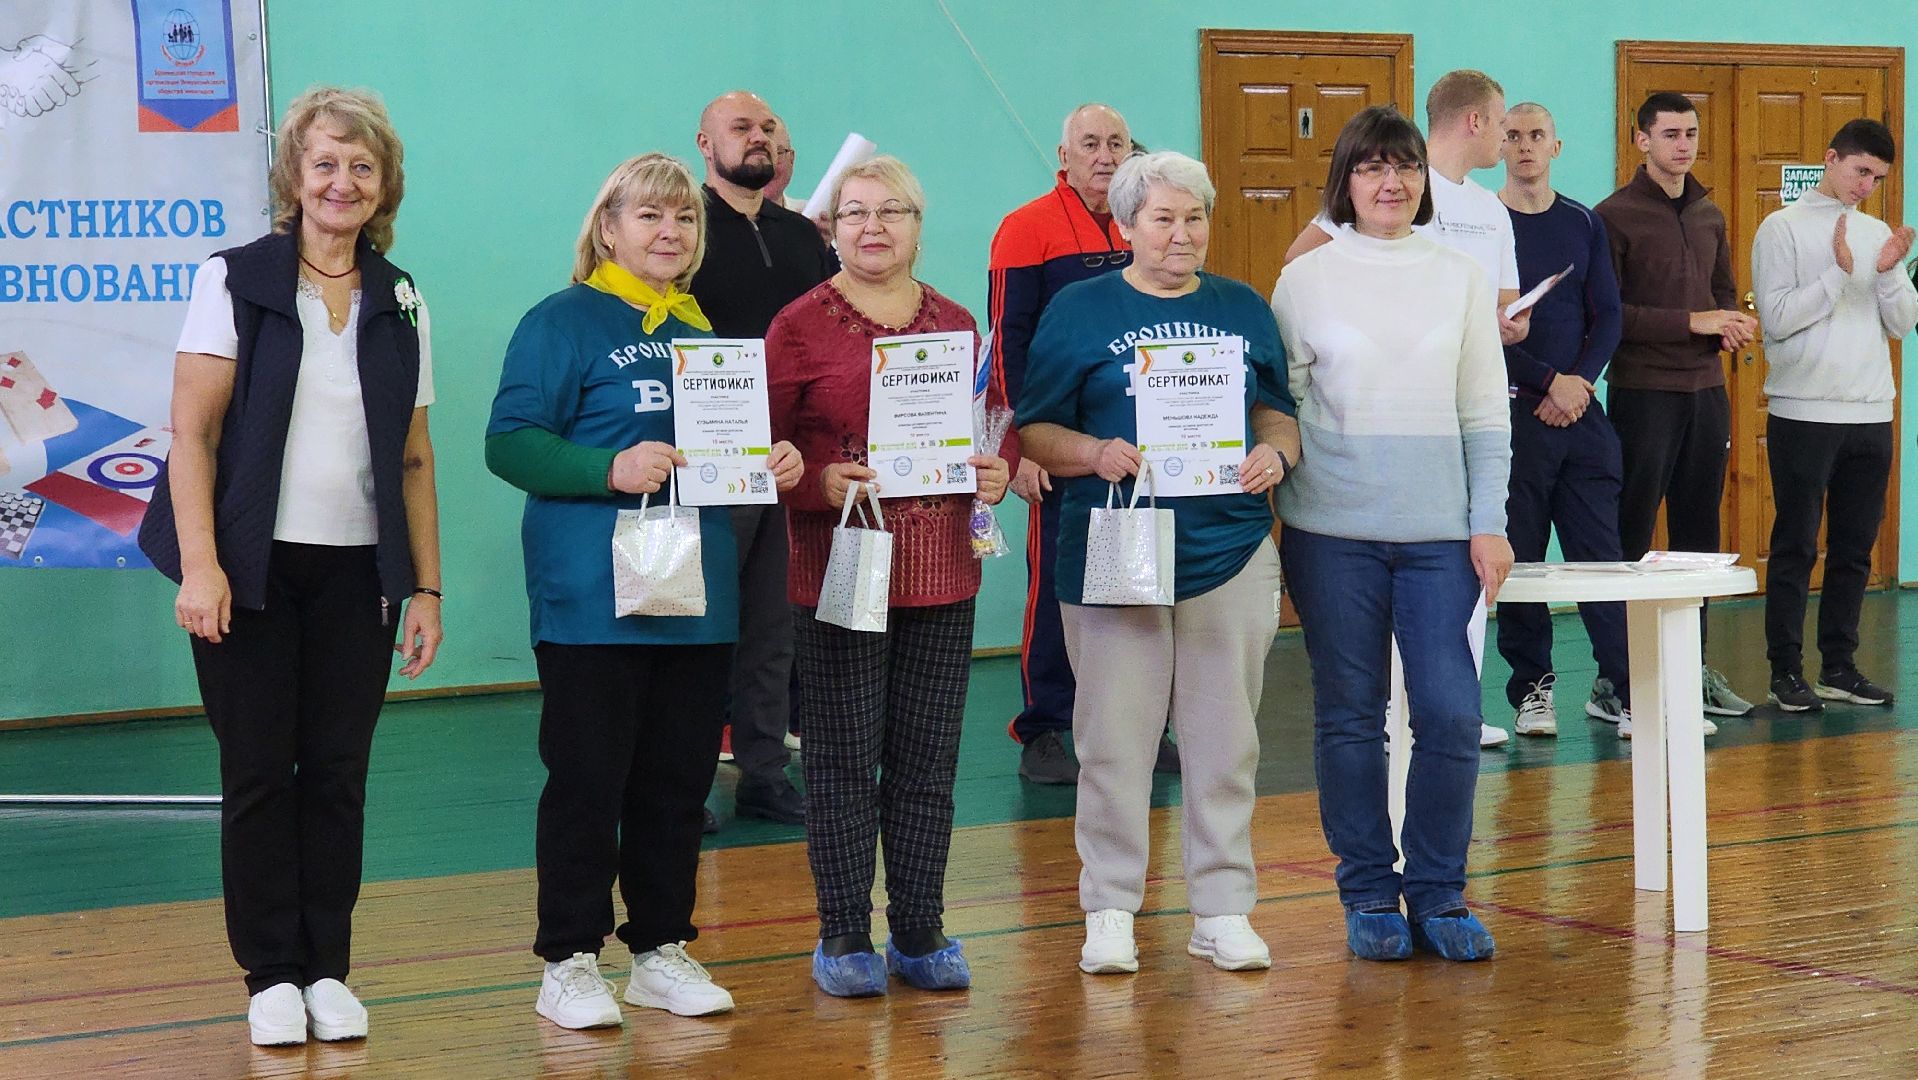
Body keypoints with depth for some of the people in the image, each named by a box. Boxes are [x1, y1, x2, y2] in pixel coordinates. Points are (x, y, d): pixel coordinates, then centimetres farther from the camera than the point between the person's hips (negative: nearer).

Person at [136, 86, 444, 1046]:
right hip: (253, 569, -3)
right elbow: (192, 433, -6)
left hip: (357, 572, 3)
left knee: (338, 772, 4)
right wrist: (199, 564, -14)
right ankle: (272, 975, 10)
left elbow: (413, 457, 11)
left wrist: (426, 586, 7)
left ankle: (328, 969, 13)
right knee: (259, 772, 1)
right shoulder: (235, 281, -2)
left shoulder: (400, 302, 9)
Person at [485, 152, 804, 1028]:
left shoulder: (701, 330, 15)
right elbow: (509, 442, -12)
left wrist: (773, 462, 2)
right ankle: (569, 962, 8)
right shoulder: (565, 321, -5)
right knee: (588, 780, -2)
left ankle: (662, 951, 21)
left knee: (679, 777, 11)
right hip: (594, 595, -6)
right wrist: (611, 471, -24)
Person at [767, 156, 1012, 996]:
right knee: (844, 758, 1)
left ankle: (920, 932, 17)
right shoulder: (799, 326, -1)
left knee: (929, 759, 8)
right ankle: (844, 937, 10)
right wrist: (820, 484, -20)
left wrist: (998, 472, -2)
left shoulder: (955, 325, 11)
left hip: (942, 575, 4)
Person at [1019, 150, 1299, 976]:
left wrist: (1277, 454, -5)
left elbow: (1278, 411, 17)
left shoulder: (1244, 309, 12)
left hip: (1230, 551, 3)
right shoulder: (1079, 311, 3)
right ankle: (1109, 909, 11)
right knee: (1115, 738, 1)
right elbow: (1034, 430, 1)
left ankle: (1224, 908, 15)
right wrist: (1096, 454, -18)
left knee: (1225, 739, 6)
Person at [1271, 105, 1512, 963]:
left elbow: (1485, 413, 9)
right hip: (1333, 533, -1)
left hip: (1440, 532, 1)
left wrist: (1490, 523, 3)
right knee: (1349, 717, 4)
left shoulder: (1458, 278, 8)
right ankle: (1369, 895, 16)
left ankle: (1438, 893, 10)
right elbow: (1280, 406, 4)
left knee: (1451, 714, -5)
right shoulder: (1306, 279, 2)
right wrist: (1277, 528, -4)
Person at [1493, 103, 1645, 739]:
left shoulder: (1583, 224, 12)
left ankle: (1616, 686, 1)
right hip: (1511, 410, -3)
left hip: (1579, 406, 3)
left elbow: (1607, 316, 10)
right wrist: (1548, 382, -12)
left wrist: (1580, 382, -6)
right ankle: (1531, 688, 7)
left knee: (1601, 549, 0)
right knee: (1519, 555, 0)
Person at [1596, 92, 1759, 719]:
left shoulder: (1709, 215, 14)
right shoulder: (1615, 216, -7)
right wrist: (1693, 321, -17)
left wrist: (1732, 324, 1)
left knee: (1698, 536, 11)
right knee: (1630, 540, -3)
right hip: (1643, 392, -7)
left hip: (1706, 391, 7)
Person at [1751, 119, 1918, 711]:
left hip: (1870, 415, 5)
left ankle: (1839, 666, 16)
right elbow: (1777, 319, -12)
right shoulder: (1783, 228, -3)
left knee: (1855, 549, 8)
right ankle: (1785, 672, 3)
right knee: (1795, 546, -1)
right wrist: (1841, 272, -16)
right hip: (1804, 412, -5)